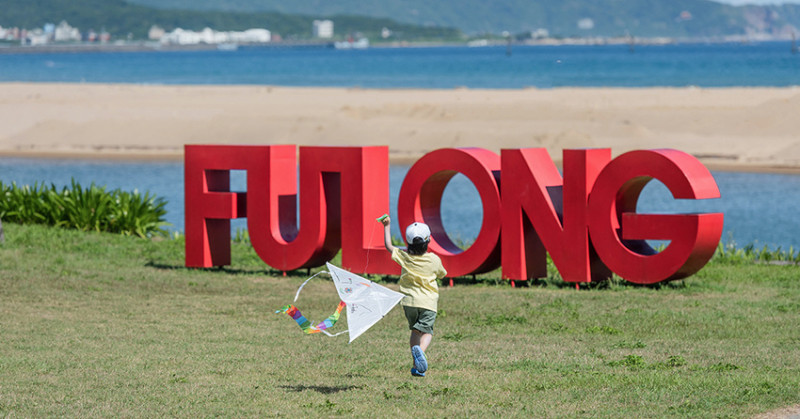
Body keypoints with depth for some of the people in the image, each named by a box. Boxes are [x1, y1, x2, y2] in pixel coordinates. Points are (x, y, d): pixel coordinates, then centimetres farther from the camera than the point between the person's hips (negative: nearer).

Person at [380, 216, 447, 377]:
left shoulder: (404, 256, -1)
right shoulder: (434, 260, -4)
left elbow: (388, 246, 14)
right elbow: (442, 274, 15)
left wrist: (387, 226, 22)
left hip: (409, 301, 3)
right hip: (428, 302, -3)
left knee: (415, 330, 17)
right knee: (426, 331, -6)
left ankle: (417, 366, 12)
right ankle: (420, 350, -39)